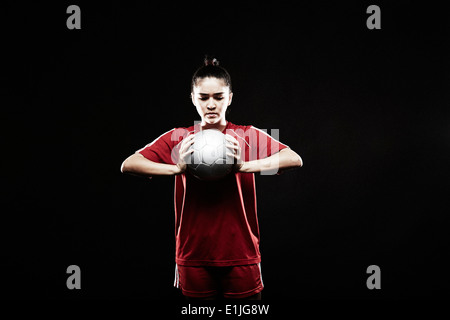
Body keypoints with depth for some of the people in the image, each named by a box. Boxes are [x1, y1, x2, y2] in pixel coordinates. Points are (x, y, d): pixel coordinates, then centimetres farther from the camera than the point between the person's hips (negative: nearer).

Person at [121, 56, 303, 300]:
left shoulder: (248, 136, 0)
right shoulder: (178, 139, 3)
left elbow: (295, 159, -13)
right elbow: (128, 165, -5)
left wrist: (244, 166, -26)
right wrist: (177, 168, -20)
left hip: (241, 255, 0)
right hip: (193, 257, 1)